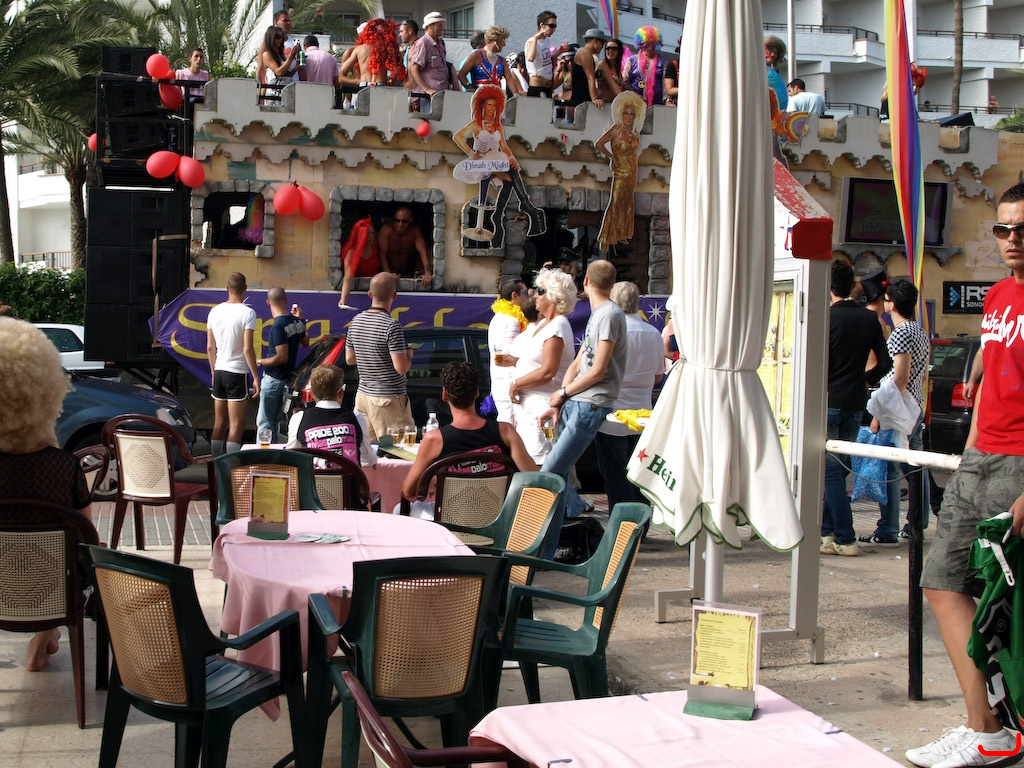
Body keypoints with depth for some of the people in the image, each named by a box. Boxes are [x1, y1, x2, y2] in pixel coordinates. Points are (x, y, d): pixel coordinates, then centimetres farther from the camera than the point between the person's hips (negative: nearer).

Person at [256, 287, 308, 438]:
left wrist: (259, 362, -13)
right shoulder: (296, 321, 2)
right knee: (272, 420, 19)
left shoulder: (278, 325, -22)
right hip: (288, 377, 9)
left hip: (273, 379, -9)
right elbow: (306, 343, 19)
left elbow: (282, 357, -24)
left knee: (264, 423, -3)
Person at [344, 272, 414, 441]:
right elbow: (401, 367, -19)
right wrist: (409, 354, 0)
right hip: (389, 399, -7)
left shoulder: (356, 321, 7)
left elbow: (349, 359, 16)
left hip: (363, 395, 8)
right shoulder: (391, 326, -16)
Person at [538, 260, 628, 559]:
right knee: (558, 474, 9)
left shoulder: (609, 315, -10)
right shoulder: (597, 315, 20)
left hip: (590, 407, -10)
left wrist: (563, 392, -2)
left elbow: (598, 370, -15)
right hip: (574, 404, 10)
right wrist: (556, 404, 8)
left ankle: (543, 553, -9)